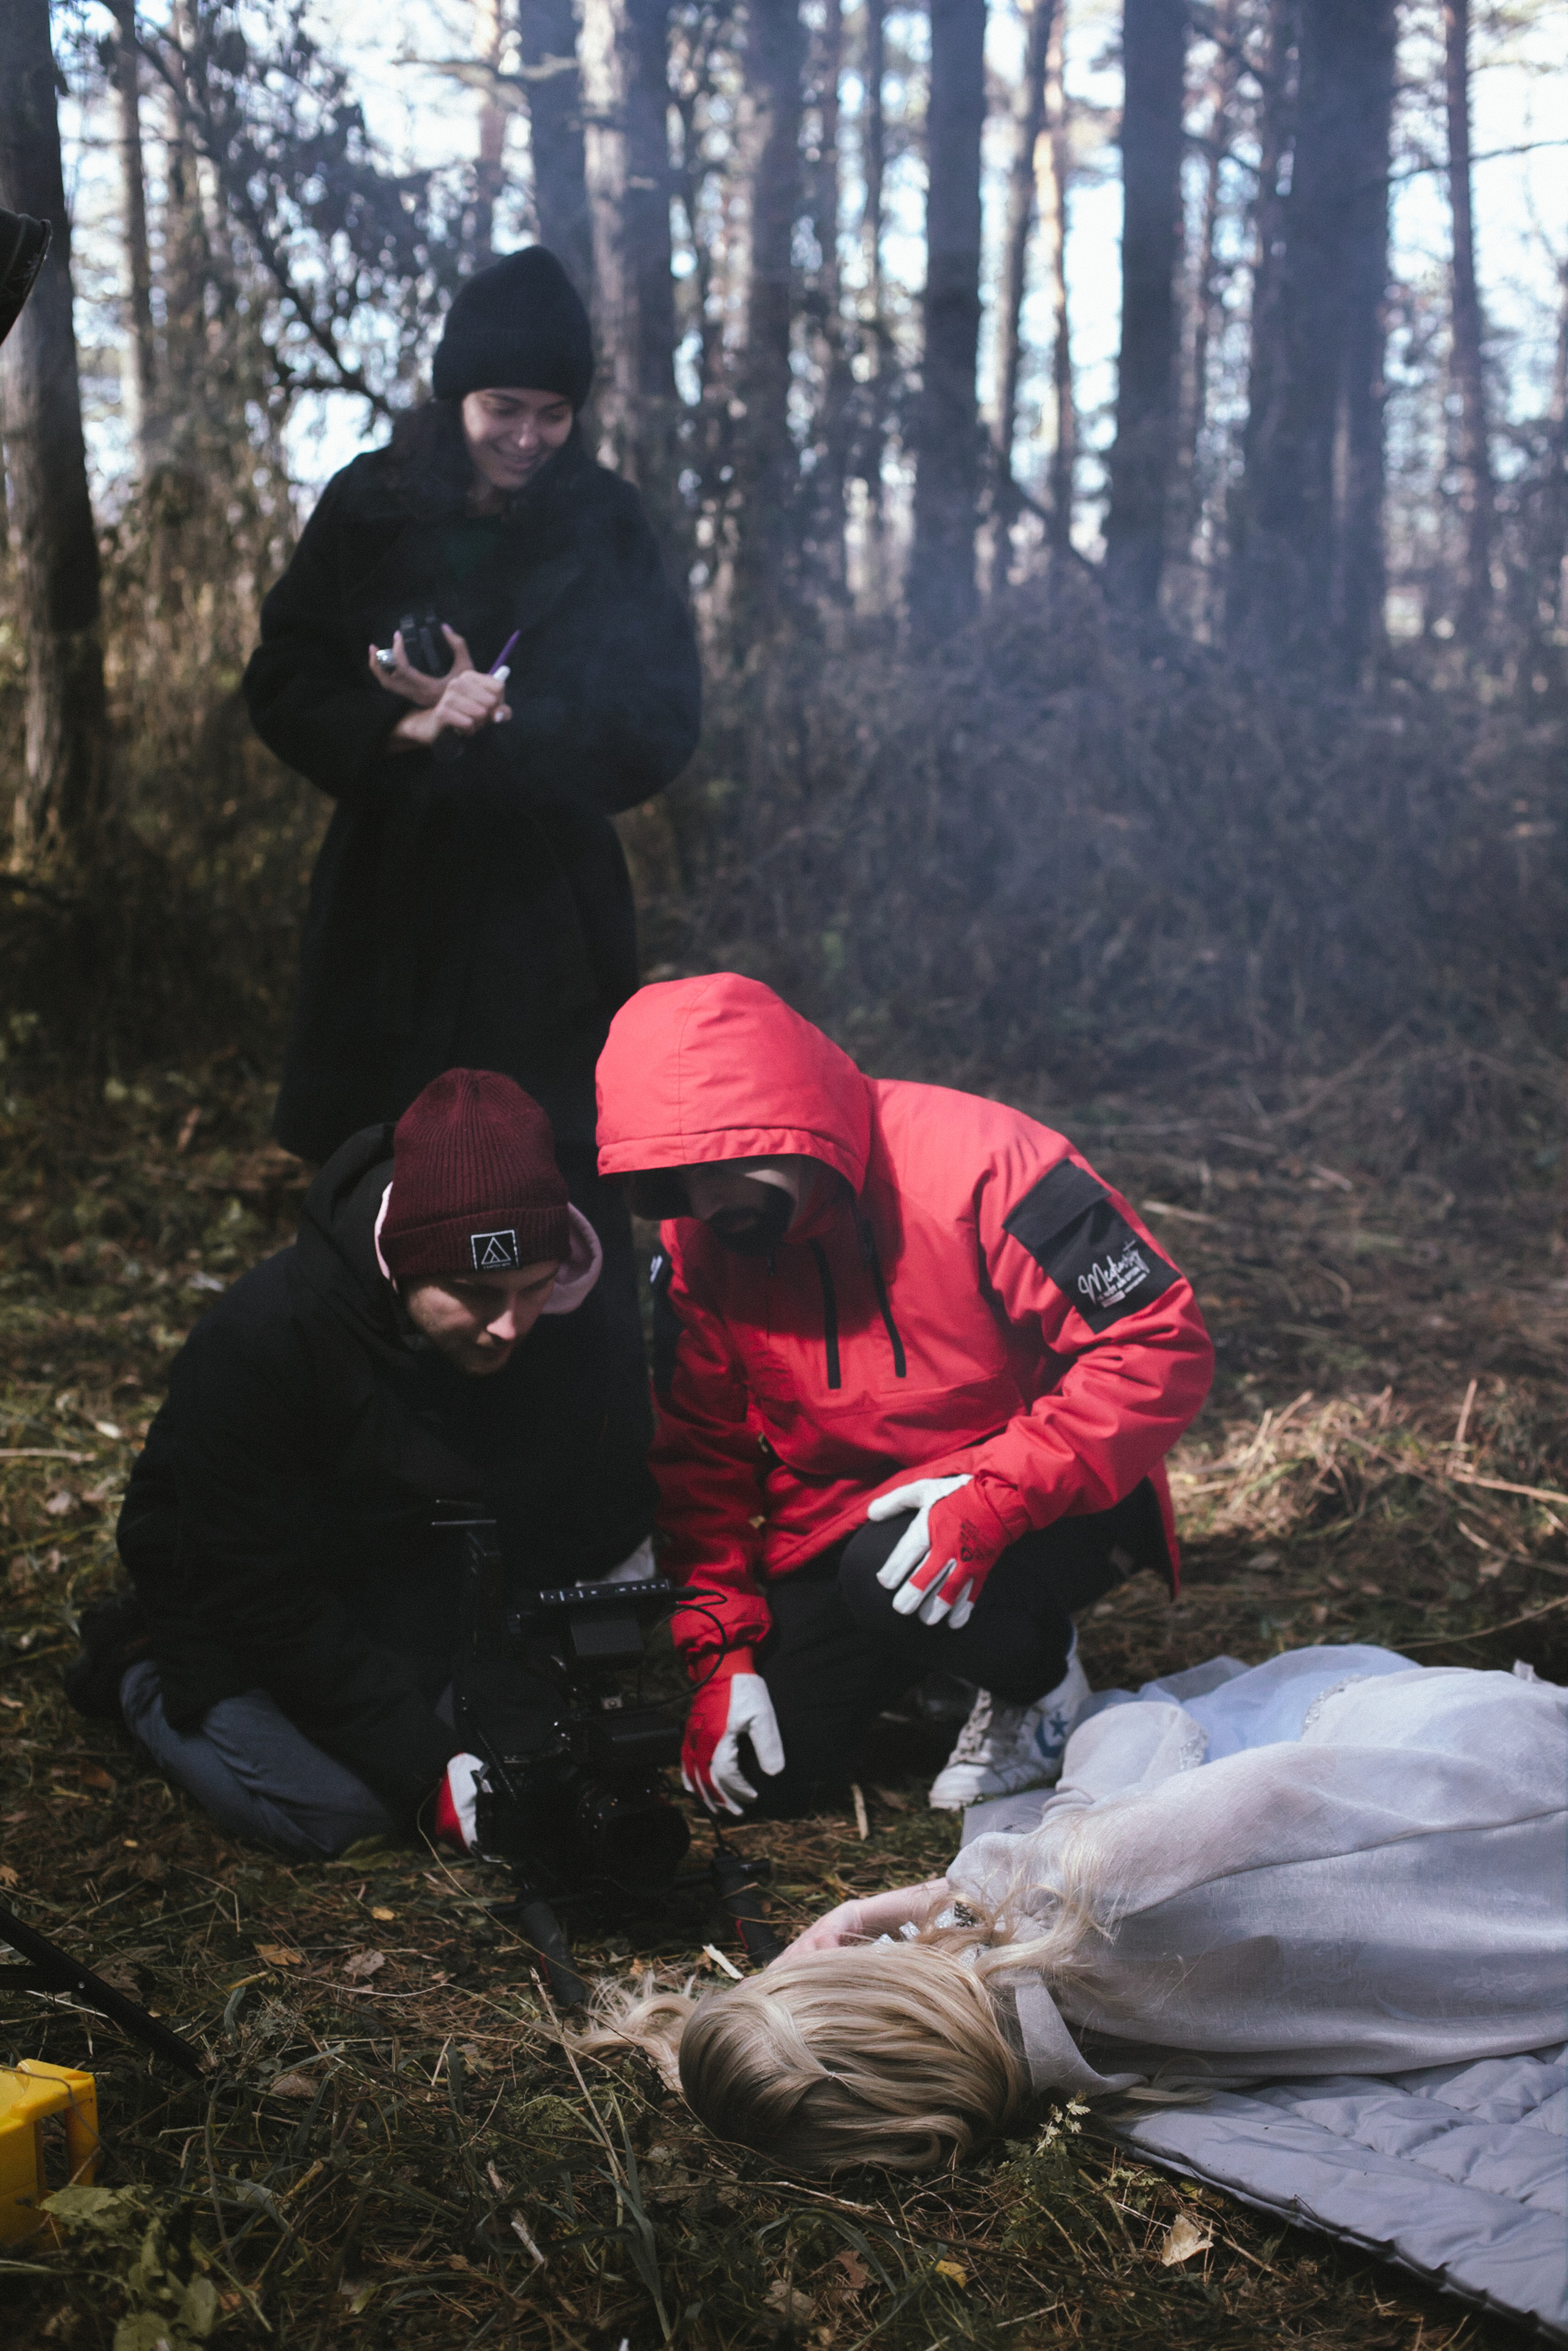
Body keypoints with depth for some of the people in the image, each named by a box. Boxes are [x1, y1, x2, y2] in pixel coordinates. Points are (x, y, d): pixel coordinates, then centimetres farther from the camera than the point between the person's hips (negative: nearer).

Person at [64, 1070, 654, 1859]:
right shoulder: (253, 1342, -35)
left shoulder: (562, 1315, -23)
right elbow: (260, 1598, -30)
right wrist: (430, 1765, -33)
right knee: (341, 1807, -19)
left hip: (405, 1564, 5)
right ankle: (144, 1670, 7)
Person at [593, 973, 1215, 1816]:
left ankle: (1041, 1673, -1)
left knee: (891, 1577, -35)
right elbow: (702, 1456, 2)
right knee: (763, 1777, -6)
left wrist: (997, 1493, -35)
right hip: (836, 1520, 5)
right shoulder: (696, 1248, -7)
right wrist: (720, 1648, -8)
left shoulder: (978, 1163, -26)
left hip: (1037, 1499, -5)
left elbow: (1161, 1344, -26)